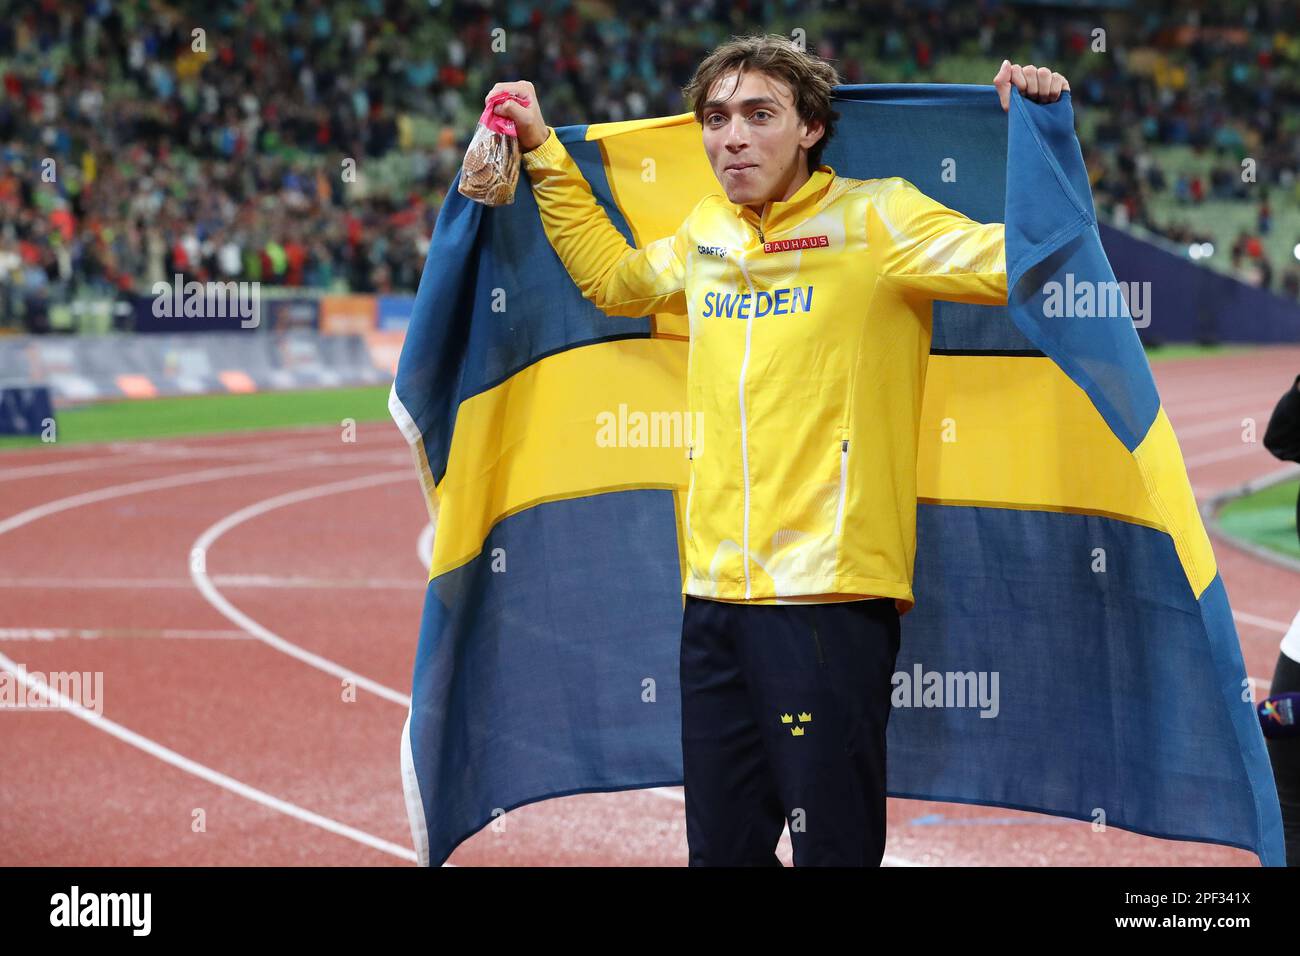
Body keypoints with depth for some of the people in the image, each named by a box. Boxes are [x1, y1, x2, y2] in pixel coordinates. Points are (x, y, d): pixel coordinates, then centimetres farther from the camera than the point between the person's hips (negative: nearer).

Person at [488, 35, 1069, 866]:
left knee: (834, 848, -6)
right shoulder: (705, 237, 14)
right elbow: (611, 278, 33)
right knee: (720, 849, 11)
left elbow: (1017, 260, -12)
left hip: (831, 598, -6)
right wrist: (544, 151, 32)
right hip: (716, 594, 6)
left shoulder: (875, 221, -4)